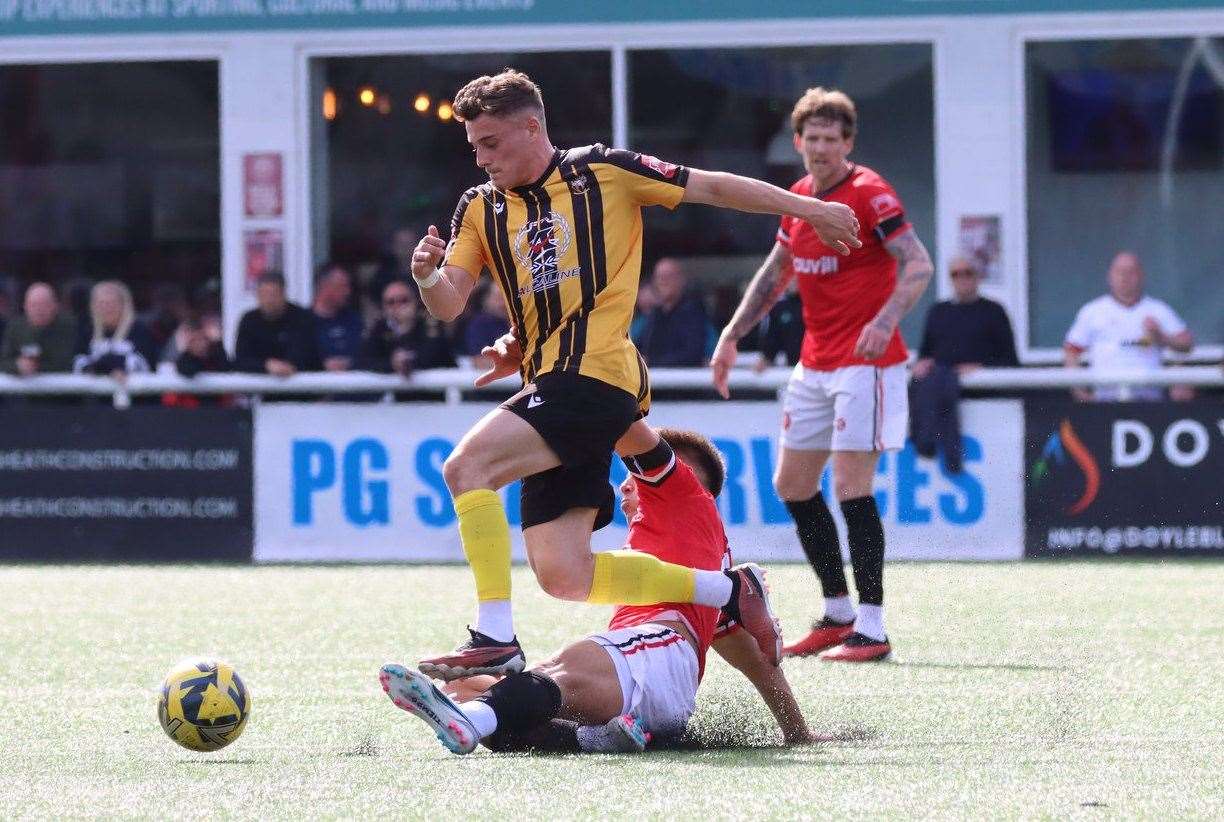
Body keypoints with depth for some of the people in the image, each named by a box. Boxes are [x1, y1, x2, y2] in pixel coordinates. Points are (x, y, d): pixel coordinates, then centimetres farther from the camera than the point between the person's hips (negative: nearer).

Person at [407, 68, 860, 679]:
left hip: (595, 377, -7)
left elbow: (711, 188, 8)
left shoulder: (603, 171, 2)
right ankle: (728, 590, 14)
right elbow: (448, 305, 6)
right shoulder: (480, 208, 16)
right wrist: (427, 276, -17)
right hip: (548, 388, 7)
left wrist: (807, 208, 8)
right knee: (563, 576, -1)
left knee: (466, 466, -25)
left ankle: (495, 640, -24)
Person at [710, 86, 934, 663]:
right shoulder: (798, 198, 11)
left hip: (866, 361, -9)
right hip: (815, 364, 9)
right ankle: (838, 614, 20)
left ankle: (871, 630, -9)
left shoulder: (868, 193, -12)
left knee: (851, 488, -13)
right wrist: (733, 334, 17)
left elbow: (919, 264, -18)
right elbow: (775, 273, 23)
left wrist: (886, 319, -34)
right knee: (792, 485, 10)